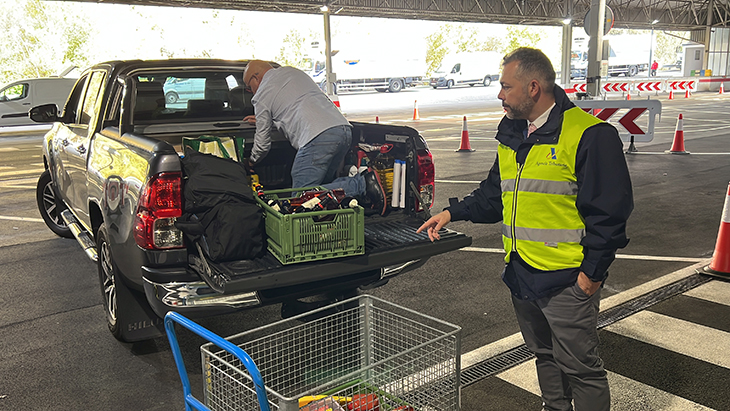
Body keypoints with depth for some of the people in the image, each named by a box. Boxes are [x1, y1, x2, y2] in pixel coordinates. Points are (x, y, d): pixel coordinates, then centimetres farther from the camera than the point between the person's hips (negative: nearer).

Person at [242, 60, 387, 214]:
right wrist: (264, 119, 52)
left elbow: (263, 143, 16)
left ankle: (362, 184, -16)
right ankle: (364, 180, -5)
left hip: (317, 138, -8)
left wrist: (251, 162, 37)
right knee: (322, 183, 19)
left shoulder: (262, 95, 11)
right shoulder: (294, 72, 31)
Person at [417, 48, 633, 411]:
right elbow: (494, 194, 21)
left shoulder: (589, 135, -14)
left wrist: (592, 271, -14)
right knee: (544, 354, 23)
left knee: (579, 365, 4)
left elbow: (609, 211, -14)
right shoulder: (511, 137, 11)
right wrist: (454, 212, 9)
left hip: (568, 279, -8)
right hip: (520, 272, 8)